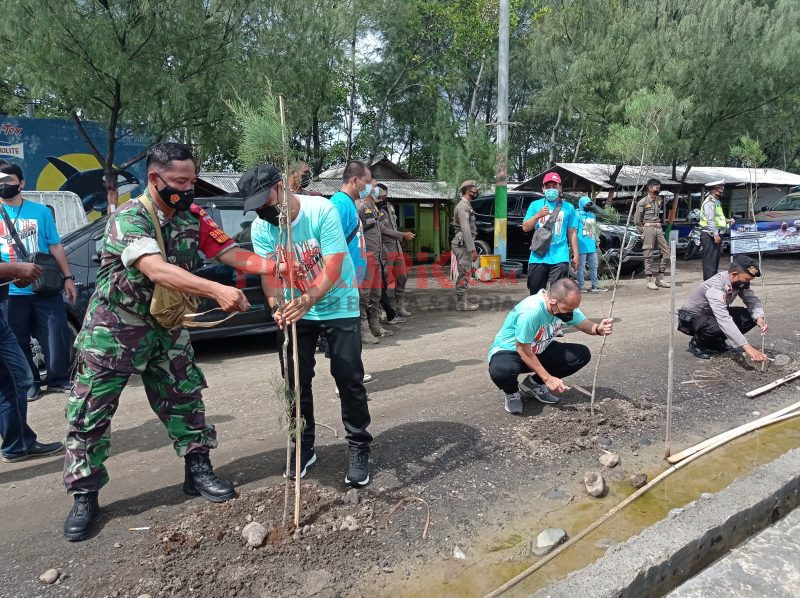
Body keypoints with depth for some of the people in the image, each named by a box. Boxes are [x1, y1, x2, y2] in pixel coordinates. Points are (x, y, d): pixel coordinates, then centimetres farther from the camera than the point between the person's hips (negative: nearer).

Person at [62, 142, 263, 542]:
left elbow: (232, 254, -14)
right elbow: (157, 270, -40)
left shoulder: (192, 217, -5)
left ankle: (197, 472, 24)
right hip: (113, 330, -5)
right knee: (89, 413, 3)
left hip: (165, 328, 5)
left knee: (185, 399, 9)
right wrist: (216, 291, -53)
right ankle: (84, 497, 19)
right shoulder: (129, 218, -24)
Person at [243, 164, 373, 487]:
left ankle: (358, 448, 9)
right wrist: (277, 307, -33)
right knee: (295, 379, 7)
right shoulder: (260, 227, -9)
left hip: (339, 306, -4)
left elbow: (333, 267, -29)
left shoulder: (322, 210, -23)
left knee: (349, 378, -5)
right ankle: (304, 447, 23)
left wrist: (308, 300, -46)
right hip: (296, 310, 4)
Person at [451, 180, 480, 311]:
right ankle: (461, 304, -5)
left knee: (465, 273, 14)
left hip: (464, 244, 10)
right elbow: (465, 229, -21)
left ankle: (463, 300, 21)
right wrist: (472, 249, -23)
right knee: (464, 273, -8)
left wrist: (472, 248, 19)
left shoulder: (467, 206, 19)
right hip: (462, 245, -10)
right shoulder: (463, 206, -14)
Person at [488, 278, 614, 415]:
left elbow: (585, 324, 0)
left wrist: (598, 329, -25)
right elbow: (523, 350, -26)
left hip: (539, 351, 7)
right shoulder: (530, 311, -34)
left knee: (582, 354, -8)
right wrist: (548, 378, -21)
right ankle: (512, 393, -3)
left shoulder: (566, 306, -12)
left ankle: (534, 383, 5)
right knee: (501, 371, -41)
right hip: (509, 351, -7)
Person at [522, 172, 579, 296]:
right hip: (538, 257, 1)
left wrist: (576, 254, 6)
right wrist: (538, 215, -11)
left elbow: (572, 232, 9)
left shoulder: (568, 207, 8)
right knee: (535, 293, 10)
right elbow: (525, 228, 6)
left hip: (560, 258, -1)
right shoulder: (535, 205, 10)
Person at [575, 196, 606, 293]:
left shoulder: (592, 215, 17)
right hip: (582, 246, -7)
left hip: (592, 246, 7)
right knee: (581, 267, -2)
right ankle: (580, 287, 4)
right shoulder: (578, 215, -6)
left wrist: (597, 241, 22)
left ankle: (595, 286, 16)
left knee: (594, 266, 10)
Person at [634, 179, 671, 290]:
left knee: (666, 253, 3)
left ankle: (659, 278, 13)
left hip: (658, 229, 7)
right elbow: (637, 220, -7)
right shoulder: (643, 202, -6)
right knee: (648, 256, -2)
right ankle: (650, 281, 4)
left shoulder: (659, 200, 13)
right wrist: (643, 232, -6)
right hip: (648, 229, -7)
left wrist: (660, 227, 12)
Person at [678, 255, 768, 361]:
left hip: (712, 314, 8)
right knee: (717, 328, -38)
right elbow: (724, 320, -44)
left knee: (751, 317, -10)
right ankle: (697, 343, -5)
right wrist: (747, 347, -49)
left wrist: (759, 318, -28)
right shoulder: (715, 287, -35)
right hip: (692, 317, -8)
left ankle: (716, 342, 7)